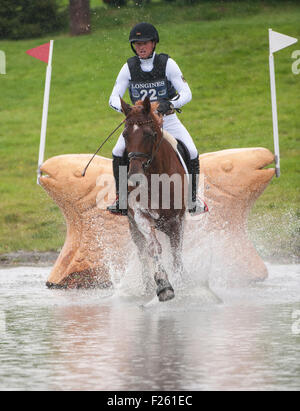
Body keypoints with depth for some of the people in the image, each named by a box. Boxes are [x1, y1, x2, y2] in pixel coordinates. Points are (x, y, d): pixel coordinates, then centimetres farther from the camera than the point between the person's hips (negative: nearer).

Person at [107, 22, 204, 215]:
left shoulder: (167, 64, -11)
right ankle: (120, 198, -4)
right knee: (118, 153, -19)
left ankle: (193, 199, 1)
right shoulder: (129, 67, -6)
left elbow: (186, 94, -14)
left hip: (167, 119, -1)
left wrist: (171, 104, -34)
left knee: (192, 153, -19)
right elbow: (114, 98, -6)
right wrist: (124, 108, -29)